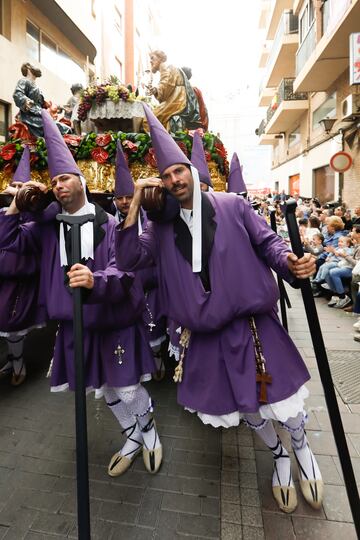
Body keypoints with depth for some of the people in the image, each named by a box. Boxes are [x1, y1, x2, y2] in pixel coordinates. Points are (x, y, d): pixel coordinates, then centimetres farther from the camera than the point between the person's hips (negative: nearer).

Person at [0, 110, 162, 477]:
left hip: (113, 323, -4)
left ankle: (149, 432, 41)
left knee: (127, 390, 7)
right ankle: (133, 439, 44)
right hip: (75, 326, 5)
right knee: (106, 391, 19)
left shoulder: (108, 224, -12)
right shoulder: (48, 224, 3)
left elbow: (121, 270, -22)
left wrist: (95, 281, -42)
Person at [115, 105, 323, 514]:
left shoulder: (232, 206, -3)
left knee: (279, 398, 9)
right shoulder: (163, 226, 2)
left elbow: (267, 242, 0)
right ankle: (279, 455, 49)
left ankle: (301, 446, 46)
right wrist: (135, 203, -13)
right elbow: (128, 260, -8)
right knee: (244, 407, 18)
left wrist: (289, 263, -22)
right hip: (206, 334, 3)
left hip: (252, 323, -2)